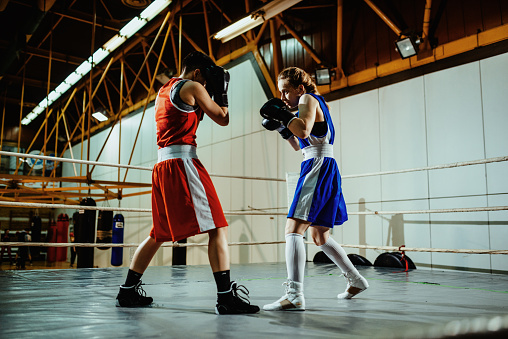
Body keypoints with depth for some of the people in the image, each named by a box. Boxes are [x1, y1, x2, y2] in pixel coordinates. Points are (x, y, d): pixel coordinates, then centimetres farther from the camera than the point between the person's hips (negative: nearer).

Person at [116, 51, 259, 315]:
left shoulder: (163, 91, 24)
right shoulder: (192, 87, 0)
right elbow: (222, 119, 4)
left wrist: (208, 95, 29)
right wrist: (220, 92, 18)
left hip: (162, 165, 9)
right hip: (183, 162, -9)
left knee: (158, 233, 17)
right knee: (217, 228, -9)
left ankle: (128, 292, 22)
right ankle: (226, 297, -13)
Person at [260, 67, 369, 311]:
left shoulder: (308, 98, -3)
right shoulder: (317, 103, 26)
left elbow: (304, 130, -24)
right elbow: (303, 147, 28)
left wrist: (282, 113, -12)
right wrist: (282, 128, 18)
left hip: (318, 168, -10)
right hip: (324, 169, 11)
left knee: (293, 228, -19)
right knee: (319, 236, 19)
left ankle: (295, 295, -26)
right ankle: (356, 280, 30)